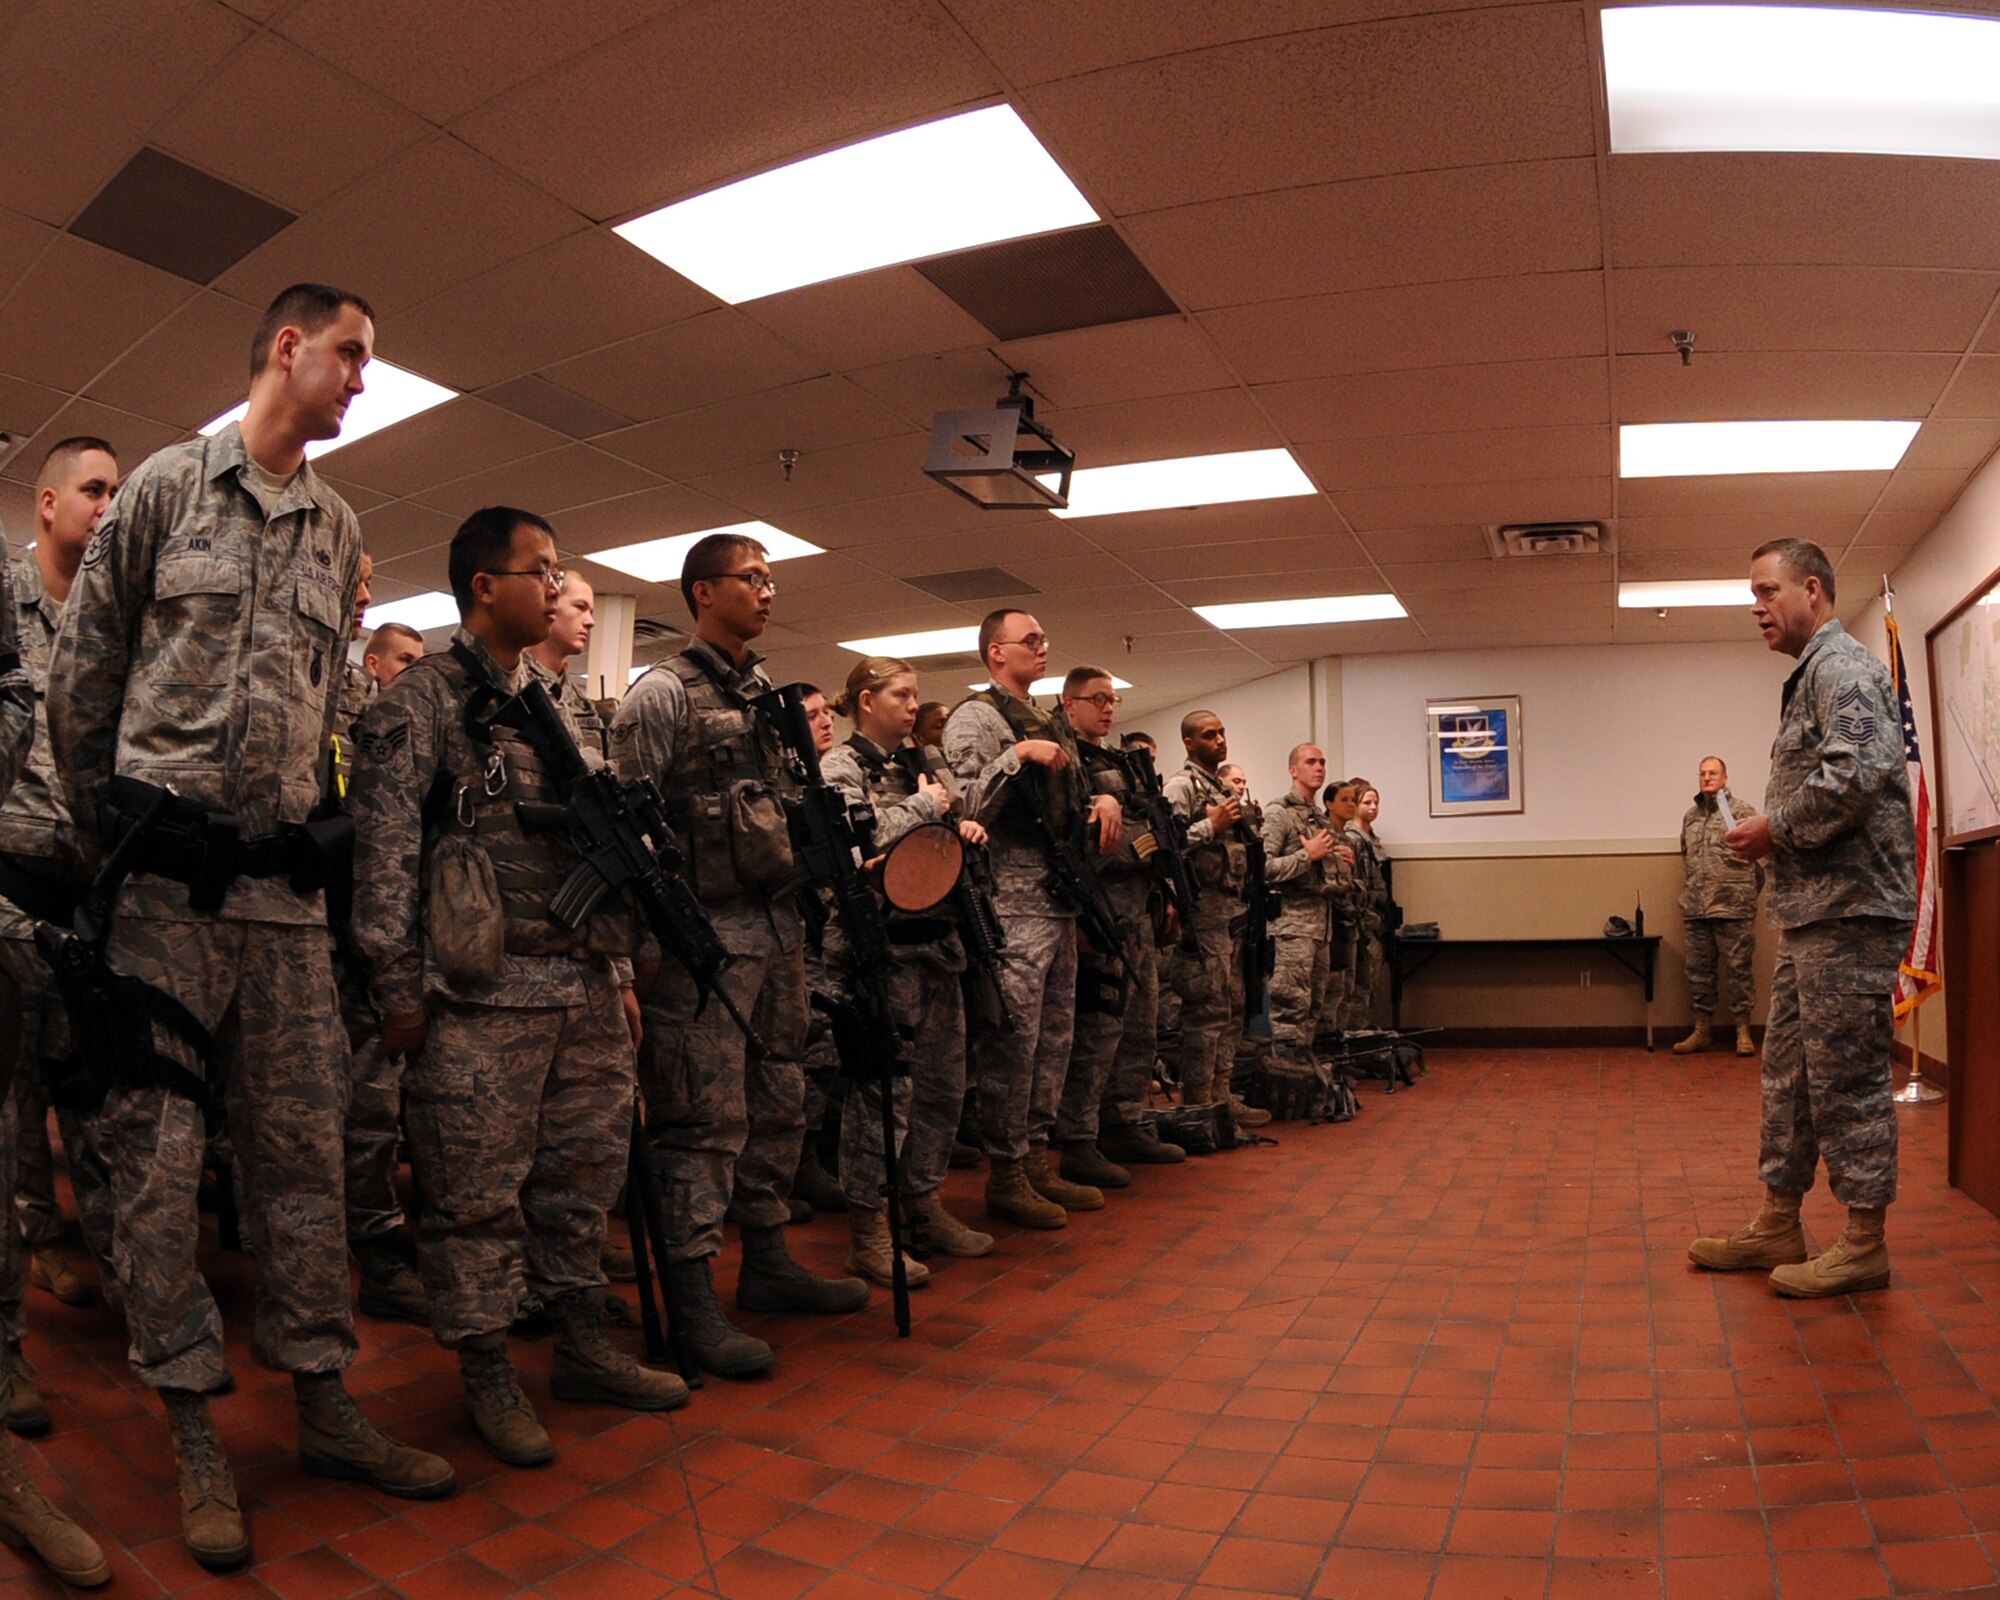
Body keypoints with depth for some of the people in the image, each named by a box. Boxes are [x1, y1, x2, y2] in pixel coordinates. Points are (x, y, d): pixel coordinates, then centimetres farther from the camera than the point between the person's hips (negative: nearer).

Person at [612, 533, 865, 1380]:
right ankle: (691, 1302, 3)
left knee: (778, 1104, 15)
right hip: (707, 931, -8)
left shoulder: (765, 695, 18)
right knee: (707, 1118, -6)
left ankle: (768, 1263, 28)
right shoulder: (662, 692, -6)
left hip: (777, 924, 8)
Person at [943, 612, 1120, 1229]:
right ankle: (1004, 1173, 4)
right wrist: (1016, 756, -21)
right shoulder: (976, 717, -4)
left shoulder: (1048, 724, 21)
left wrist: (1102, 799, 6)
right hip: (1012, 903, -9)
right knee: (1012, 1039, -6)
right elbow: (966, 807, -14)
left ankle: (1036, 1157, 22)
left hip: (1058, 900, 9)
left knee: (1054, 1035, 12)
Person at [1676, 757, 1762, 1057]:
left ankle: (1743, 1030, 10)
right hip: (1696, 909, 6)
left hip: (1733, 907, -6)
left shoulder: (1742, 810, -3)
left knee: (1738, 969, 1)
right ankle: (1701, 1030, 18)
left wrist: (1748, 894, -4)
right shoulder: (1690, 815, 15)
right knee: (1699, 970, 9)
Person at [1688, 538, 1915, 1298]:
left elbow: (1858, 773, -25)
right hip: (1814, 909, 10)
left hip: (1850, 908, -10)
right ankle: (1777, 1227, 21)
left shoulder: (1841, 667, -11)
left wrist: (1774, 831, -15)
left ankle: (1864, 1245, 8)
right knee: (1788, 1068, 13)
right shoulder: (1812, 677, 20)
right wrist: (1771, 835, 8)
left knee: (1847, 1074, -3)